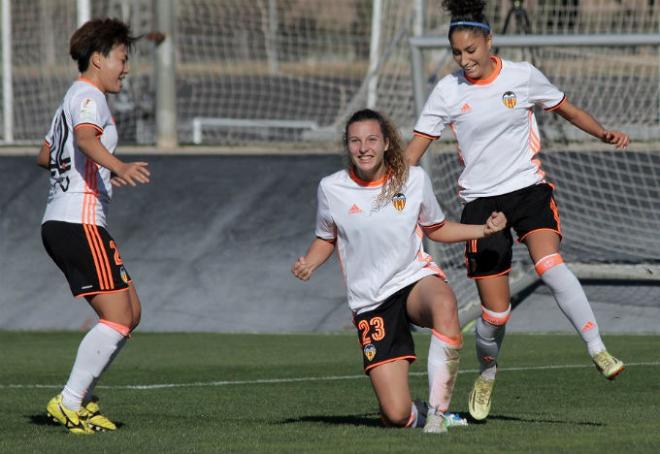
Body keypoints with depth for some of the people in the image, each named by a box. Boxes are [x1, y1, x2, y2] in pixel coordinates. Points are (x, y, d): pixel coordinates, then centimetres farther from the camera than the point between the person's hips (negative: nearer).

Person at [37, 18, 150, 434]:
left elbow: (45, 157, 35)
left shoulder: (73, 99, 23)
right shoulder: (89, 97, -8)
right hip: (79, 223, -11)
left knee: (131, 313, 12)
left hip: (59, 223, 11)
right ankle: (69, 403, -13)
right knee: (117, 318, -13)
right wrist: (118, 167, -48)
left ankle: (81, 399, 11)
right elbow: (86, 137, -30)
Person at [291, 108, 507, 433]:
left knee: (444, 303, -42)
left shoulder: (414, 179, 1)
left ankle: (437, 412, -33)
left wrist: (483, 230, 3)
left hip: (416, 279, 0)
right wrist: (308, 264, -4)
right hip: (370, 304, 0)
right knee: (396, 415, -15)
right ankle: (417, 416, 26)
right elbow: (326, 238, 16)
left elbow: (436, 228, 17)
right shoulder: (331, 189, -1)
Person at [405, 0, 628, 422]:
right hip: (481, 200, 0)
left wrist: (604, 132, -2)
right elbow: (415, 148, 0)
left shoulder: (523, 76, -2)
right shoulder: (448, 91, -2)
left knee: (550, 264, -30)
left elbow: (568, 109, 13)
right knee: (495, 311, -2)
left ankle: (598, 350, -25)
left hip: (529, 187, 0)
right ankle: (487, 375, 27)